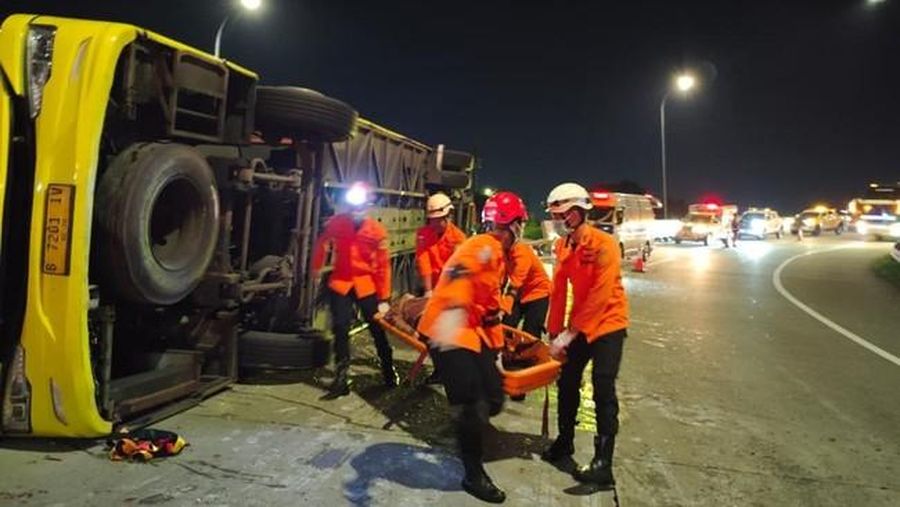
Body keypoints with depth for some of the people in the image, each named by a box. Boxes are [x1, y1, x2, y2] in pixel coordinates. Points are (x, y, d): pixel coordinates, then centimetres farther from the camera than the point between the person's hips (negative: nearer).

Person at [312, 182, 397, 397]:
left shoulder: (377, 230, -11)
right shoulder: (335, 223, -7)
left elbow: (383, 266, -8)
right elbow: (322, 244, 11)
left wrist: (384, 298, -8)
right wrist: (317, 268, 15)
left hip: (366, 285, -1)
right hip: (340, 283, 1)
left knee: (377, 330, 9)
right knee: (340, 330, 2)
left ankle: (389, 370, 29)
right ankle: (341, 377, 12)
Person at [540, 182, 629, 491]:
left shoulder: (604, 245, -20)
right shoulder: (562, 246, 2)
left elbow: (598, 297, -25)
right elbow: (558, 290, 3)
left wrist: (568, 334, -24)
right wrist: (554, 332, 2)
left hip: (607, 324, -7)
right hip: (579, 324, 7)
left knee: (603, 390, -10)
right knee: (567, 381, 13)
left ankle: (603, 464, -5)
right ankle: (565, 441, 32)